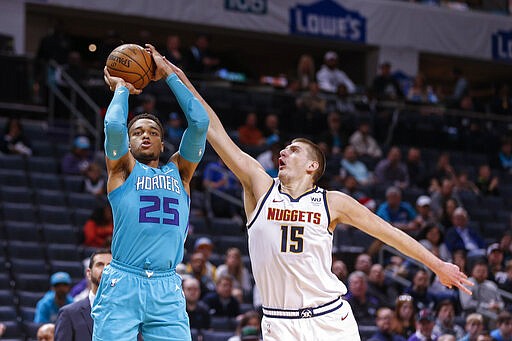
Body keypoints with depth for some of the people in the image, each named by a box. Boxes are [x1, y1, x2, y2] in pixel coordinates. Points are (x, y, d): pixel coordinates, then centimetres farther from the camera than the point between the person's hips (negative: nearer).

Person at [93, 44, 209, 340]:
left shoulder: (179, 171, 19)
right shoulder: (123, 169, 11)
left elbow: (200, 122, 8)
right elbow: (114, 126, -7)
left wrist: (169, 75, 14)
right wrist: (121, 88, 12)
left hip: (167, 290, 3)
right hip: (122, 284, -3)